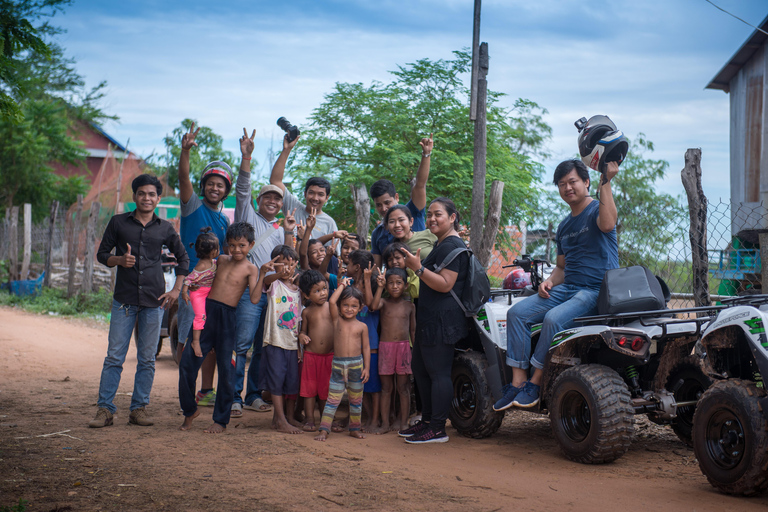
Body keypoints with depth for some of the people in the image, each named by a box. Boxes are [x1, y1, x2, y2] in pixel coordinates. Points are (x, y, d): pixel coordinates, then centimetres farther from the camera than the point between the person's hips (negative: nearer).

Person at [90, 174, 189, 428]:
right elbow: (102, 254, 10)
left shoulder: (165, 228, 9)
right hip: (124, 299, -1)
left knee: (147, 359, 4)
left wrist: (176, 289, 9)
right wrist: (119, 260, -11)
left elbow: (183, 258, 19)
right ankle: (105, 409, 2)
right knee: (114, 356, -3)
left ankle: (139, 408, 12)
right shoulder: (118, 222, 6)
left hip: (154, 301, 1)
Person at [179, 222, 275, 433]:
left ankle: (221, 420, 13)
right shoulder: (221, 260, 13)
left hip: (227, 318, -4)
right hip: (206, 312, 4)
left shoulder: (250, 269, 0)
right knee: (187, 363, -1)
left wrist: (262, 274, -20)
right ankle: (190, 410, 19)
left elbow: (254, 299, -14)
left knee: (226, 370, 0)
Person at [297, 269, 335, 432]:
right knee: (309, 388, 4)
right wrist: (302, 336, -13)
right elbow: (304, 330, 12)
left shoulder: (332, 307, 2)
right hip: (311, 355, 0)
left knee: (326, 389, 7)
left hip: (330, 355, 0)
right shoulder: (307, 312, 3)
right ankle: (309, 420, 12)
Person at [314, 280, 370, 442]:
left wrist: (367, 367, -1)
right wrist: (343, 285, -3)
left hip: (356, 365, 1)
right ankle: (324, 430, -2)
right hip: (338, 364, -1)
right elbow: (332, 301, -12)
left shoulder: (362, 326, 3)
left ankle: (355, 428, 25)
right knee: (332, 399, -4)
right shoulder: (337, 320, 2)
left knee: (356, 399, 12)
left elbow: (366, 347, 5)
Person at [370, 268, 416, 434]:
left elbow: (413, 329, 11)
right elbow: (374, 306, -20)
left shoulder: (409, 306, 7)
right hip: (385, 346, 0)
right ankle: (385, 423, 10)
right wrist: (380, 287, -23)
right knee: (386, 388, 5)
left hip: (404, 347, 0)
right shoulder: (384, 303, 4)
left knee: (403, 388, 4)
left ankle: (403, 422, 11)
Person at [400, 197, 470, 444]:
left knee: (438, 372, -8)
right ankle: (427, 420, 26)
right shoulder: (441, 243, 19)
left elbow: (445, 284, -24)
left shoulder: (452, 246, -15)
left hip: (442, 320, -12)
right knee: (419, 368, 17)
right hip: (430, 319, 12)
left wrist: (418, 268, -26)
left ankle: (438, 429, -2)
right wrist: (416, 267, 20)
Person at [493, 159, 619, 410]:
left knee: (554, 319, -32)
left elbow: (607, 224, -29)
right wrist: (549, 281, 2)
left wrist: (606, 182, -31)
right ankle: (518, 381, -13)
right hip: (567, 288, 8)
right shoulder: (564, 226, 20)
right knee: (517, 312, -10)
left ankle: (536, 382, -18)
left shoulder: (596, 210, -3)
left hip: (597, 291, -8)